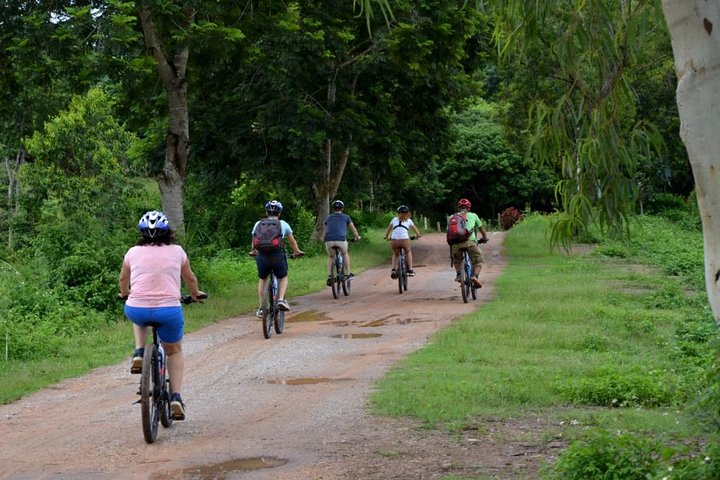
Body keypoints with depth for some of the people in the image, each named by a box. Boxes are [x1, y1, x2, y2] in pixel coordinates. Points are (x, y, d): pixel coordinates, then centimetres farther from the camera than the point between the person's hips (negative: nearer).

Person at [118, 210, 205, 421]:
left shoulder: (133, 253, 10)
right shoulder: (177, 252, 9)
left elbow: (123, 280, 27)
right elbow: (190, 279, 24)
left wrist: (125, 293, 49)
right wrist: (196, 294, 45)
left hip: (137, 310, 1)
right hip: (169, 310, -1)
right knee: (174, 351, 24)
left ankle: (139, 353, 17)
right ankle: (176, 398, 11)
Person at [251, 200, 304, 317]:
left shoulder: (258, 224, 16)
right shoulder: (283, 224, 13)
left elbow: (254, 241, 30)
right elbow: (292, 241, 27)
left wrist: (253, 252, 51)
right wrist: (297, 251, 46)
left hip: (262, 257, 1)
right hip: (278, 257, -1)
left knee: (262, 279, 27)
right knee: (283, 278, 26)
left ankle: (261, 308, 21)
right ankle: (281, 300, 3)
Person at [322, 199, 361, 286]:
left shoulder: (328, 217, 25)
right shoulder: (346, 217, 20)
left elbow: (325, 231, 35)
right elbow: (353, 229, 29)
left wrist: (323, 239, 54)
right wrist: (357, 237, 47)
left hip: (329, 241, 1)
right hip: (341, 240, -1)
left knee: (331, 257, 25)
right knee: (345, 254, 28)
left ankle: (329, 276, 7)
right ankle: (349, 274, 26)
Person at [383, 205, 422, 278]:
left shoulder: (394, 219, 22)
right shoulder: (409, 220, 20)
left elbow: (388, 229, 25)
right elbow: (415, 229, 27)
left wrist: (386, 237, 42)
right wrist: (418, 235, 46)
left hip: (394, 241, 1)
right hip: (405, 240, -1)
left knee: (395, 254, 30)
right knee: (408, 252, 32)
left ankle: (394, 269, 8)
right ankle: (410, 270, 21)